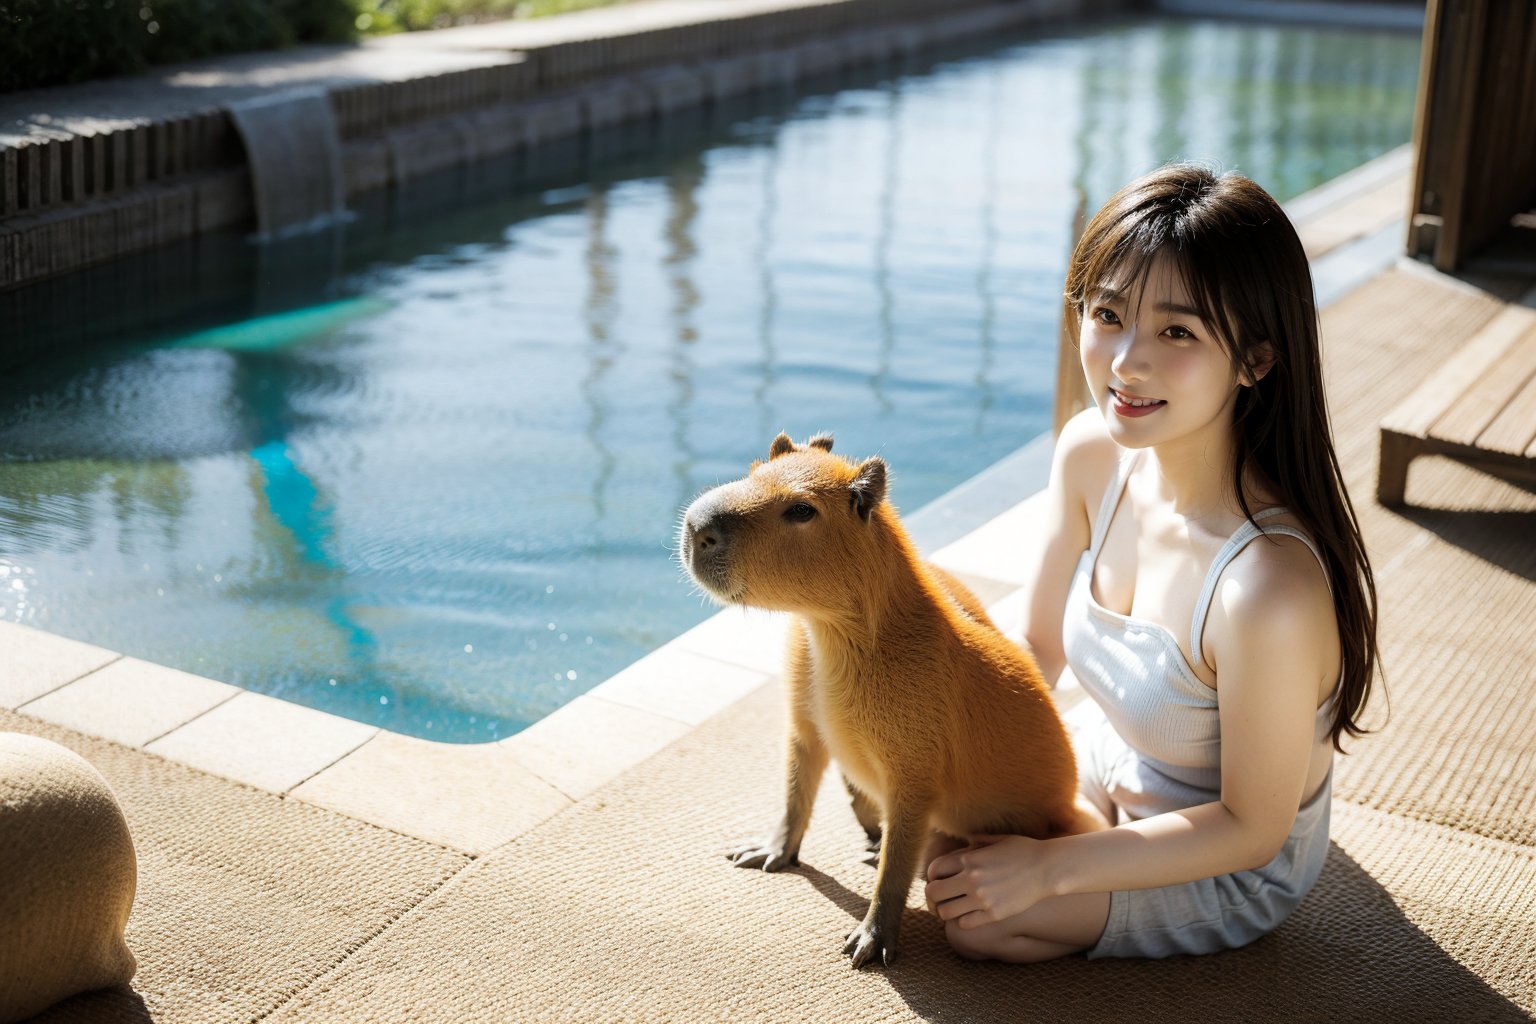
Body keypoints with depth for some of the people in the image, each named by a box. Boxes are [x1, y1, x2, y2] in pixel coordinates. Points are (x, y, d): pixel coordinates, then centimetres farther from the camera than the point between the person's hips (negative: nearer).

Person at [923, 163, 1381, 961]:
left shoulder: (1269, 581, -40)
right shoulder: (1090, 454, -18)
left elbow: (1251, 828, -25)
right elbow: (1037, 648, -1)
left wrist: (1045, 869, -23)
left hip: (1232, 867, -6)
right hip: (1117, 767, 6)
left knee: (971, 914, -16)